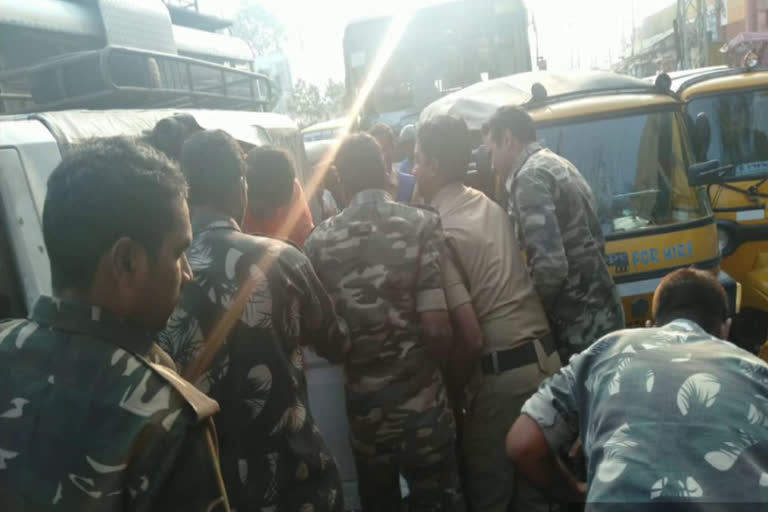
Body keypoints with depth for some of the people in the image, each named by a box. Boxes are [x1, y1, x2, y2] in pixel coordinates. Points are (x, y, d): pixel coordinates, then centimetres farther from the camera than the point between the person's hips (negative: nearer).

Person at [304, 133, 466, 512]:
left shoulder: (319, 241, -4)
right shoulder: (422, 225, -10)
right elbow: (437, 330, -17)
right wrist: (452, 368, 3)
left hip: (363, 407, 3)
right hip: (421, 403, -2)